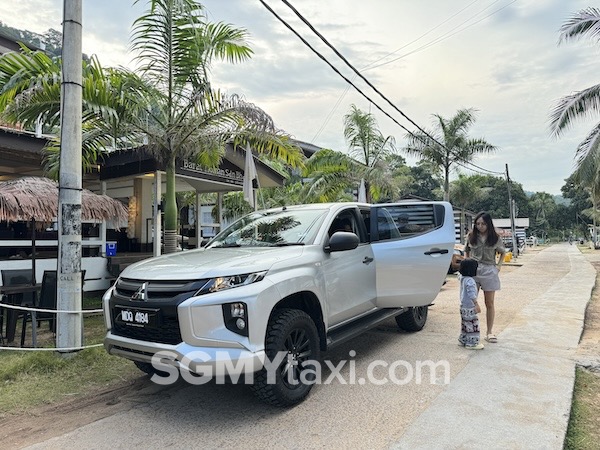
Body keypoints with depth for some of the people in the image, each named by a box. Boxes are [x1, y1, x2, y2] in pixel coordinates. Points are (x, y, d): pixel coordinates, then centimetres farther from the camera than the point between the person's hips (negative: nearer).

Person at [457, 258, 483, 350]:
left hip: (464, 306, 10)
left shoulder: (462, 277, 5)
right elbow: (471, 294, -28)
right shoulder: (469, 281, -23)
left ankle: (463, 340, 28)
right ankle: (471, 343, 4)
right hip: (470, 308, -10)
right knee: (472, 324, -2)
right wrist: (477, 305, -25)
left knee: (465, 324, 19)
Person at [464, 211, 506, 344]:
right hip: (473, 269, 0)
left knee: (490, 303, 6)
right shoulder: (471, 236, 3)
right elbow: (466, 251, 17)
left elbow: (502, 252, 17)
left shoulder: (495, 238, 2)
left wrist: (499, 265, 5)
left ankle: (489, 332, 16)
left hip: (489, 271, 0)